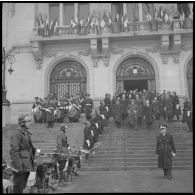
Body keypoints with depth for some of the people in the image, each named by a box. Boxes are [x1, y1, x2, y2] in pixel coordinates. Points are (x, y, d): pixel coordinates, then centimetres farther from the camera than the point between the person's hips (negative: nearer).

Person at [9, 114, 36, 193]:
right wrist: (18, 167, -22)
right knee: (18, 186, -2)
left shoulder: (27, 133, 15)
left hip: (27, 165, 9)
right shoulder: (16, 134, -13)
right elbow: (14, 151, -18)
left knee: (23, 185, 16)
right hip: (21, 166, -9)